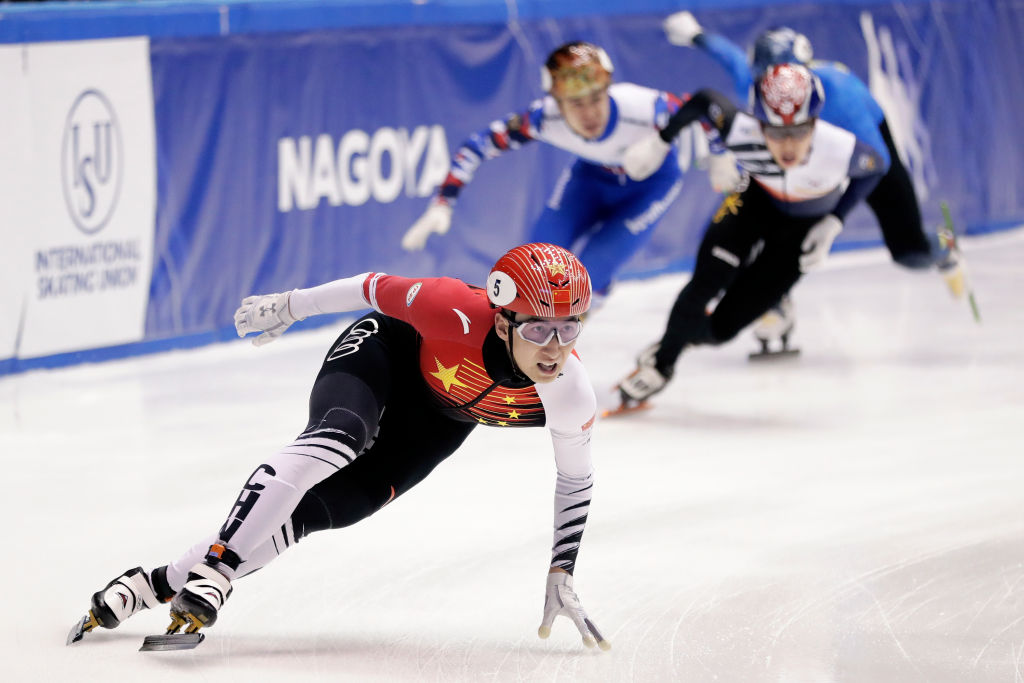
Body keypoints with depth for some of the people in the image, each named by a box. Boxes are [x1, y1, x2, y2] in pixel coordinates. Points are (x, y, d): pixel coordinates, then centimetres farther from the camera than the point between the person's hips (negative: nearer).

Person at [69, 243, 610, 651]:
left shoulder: (570, 396, -30)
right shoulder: (460, 316, -40)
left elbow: (576, 480, -10)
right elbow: (379, 289, -22)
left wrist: (561, 576, -9)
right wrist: (290, 307, -9)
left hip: (439, 419, 3)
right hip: (389, 349, -3)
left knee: (322, 509, -9)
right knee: (336, 439, -35)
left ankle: (163, 582, -5)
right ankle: (213, 570, -37)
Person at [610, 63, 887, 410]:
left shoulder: (842, 150, -39)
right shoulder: (740, 132, -37)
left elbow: (874, 166, -15)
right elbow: (704, 101, -16)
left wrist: (833, 224, -17)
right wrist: (659, 142, -8)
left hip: (806, 224, -1)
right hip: (756, 199, 1)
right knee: (706, 281, -20)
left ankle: (686, 333, 31)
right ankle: (661, 363, 8)